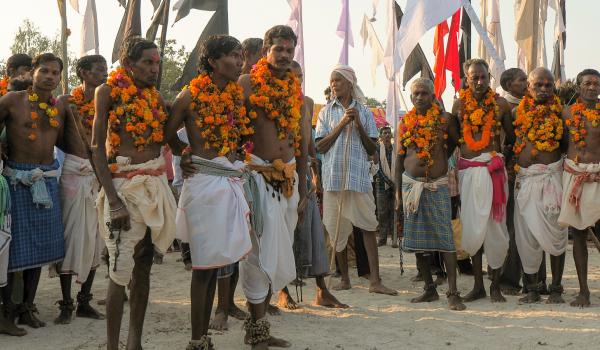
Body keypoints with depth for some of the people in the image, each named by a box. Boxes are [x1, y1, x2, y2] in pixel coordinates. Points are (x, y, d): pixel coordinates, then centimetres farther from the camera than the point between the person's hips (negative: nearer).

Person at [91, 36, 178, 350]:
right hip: (124, 184, -5)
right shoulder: (108, 91, -2)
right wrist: (113, 200, -15)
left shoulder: (155, 95, 14)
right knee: (121, 270, -9)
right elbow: (97, 147, -7)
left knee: (143, 267, 8)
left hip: (155, 184, 6)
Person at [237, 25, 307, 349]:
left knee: (279, 251, 8)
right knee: (261, 250, -4)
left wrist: (302, 180, 16)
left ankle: (259, 321, 19)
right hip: (257, 173, -6)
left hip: (288, 175, 6)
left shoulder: (295, 87, 13)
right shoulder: (248, 83, -4)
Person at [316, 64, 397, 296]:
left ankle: (375, 281, -7)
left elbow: (372, 150, 7)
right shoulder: (327, 112, 10)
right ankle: (344, 278, 17)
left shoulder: (364, 112, 10)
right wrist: (342, 124, -7)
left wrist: (359, 125, -6)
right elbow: (320, 147, 0)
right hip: (334, 176, 1)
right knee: (337, 229, 6)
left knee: (368, 226, -7)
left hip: (359, 176, -1)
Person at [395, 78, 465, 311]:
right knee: (418, 239, 6)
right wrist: (398, 193, 5)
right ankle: (429, 289, 17)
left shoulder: (444, 119, 0)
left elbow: (456, 142, 16)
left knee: (445, 238, -10)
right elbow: (399, 159, 8)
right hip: (411, 184, 3)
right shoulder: (404, 123, 7)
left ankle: (453, 293, -9)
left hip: (438, 185, -3)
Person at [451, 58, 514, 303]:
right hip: (467, 170, 2)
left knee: (495, 226, -1)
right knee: (472, 229, 5)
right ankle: (478, 285, 16)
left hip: (493, 169, -2)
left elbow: (511, 138, 10)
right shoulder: (459, 104, 6)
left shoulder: (501, 104, 3)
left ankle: (495, 285, 12)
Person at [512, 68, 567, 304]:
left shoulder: (560, 111, 2)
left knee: (554, 232, 0)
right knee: (527, 234, 4)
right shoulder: (518, 112, 7)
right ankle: (531, 289, 13)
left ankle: (556, 288, 11)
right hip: (524, 179, 2)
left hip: (552, 177, -2)